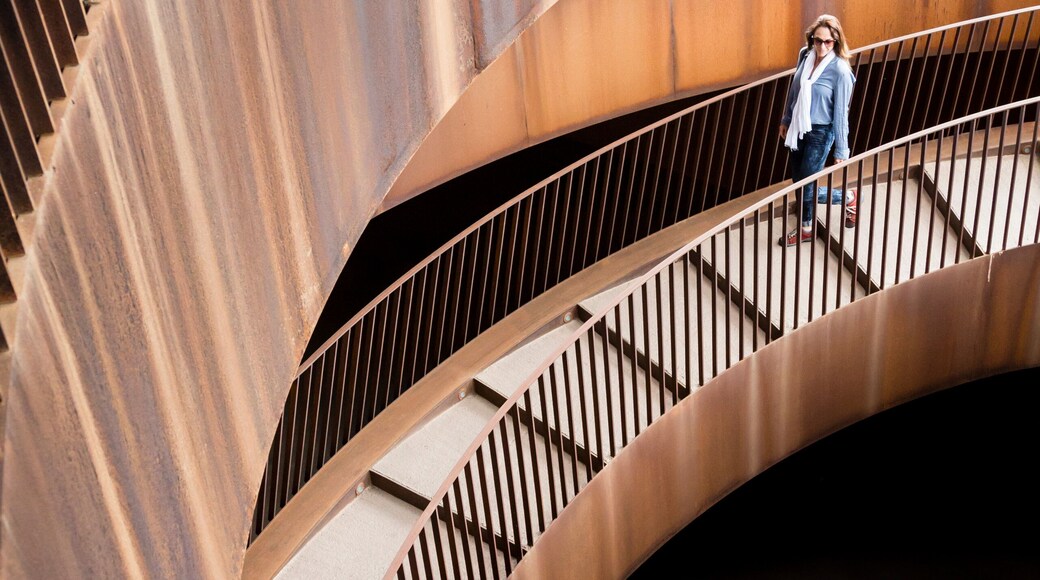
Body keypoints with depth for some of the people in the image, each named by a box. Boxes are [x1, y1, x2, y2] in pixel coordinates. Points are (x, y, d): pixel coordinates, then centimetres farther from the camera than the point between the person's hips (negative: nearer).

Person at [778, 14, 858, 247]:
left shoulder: (840, 70, -21)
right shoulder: (805, 55, -4)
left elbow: (841, 113, -17)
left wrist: (841, 151, -13)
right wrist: (785, 120, 19)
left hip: (820, 133, -6)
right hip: (800, 127, 6)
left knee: (808, 190, 1)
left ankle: (849, 198, 27)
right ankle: (805, 228, 34)